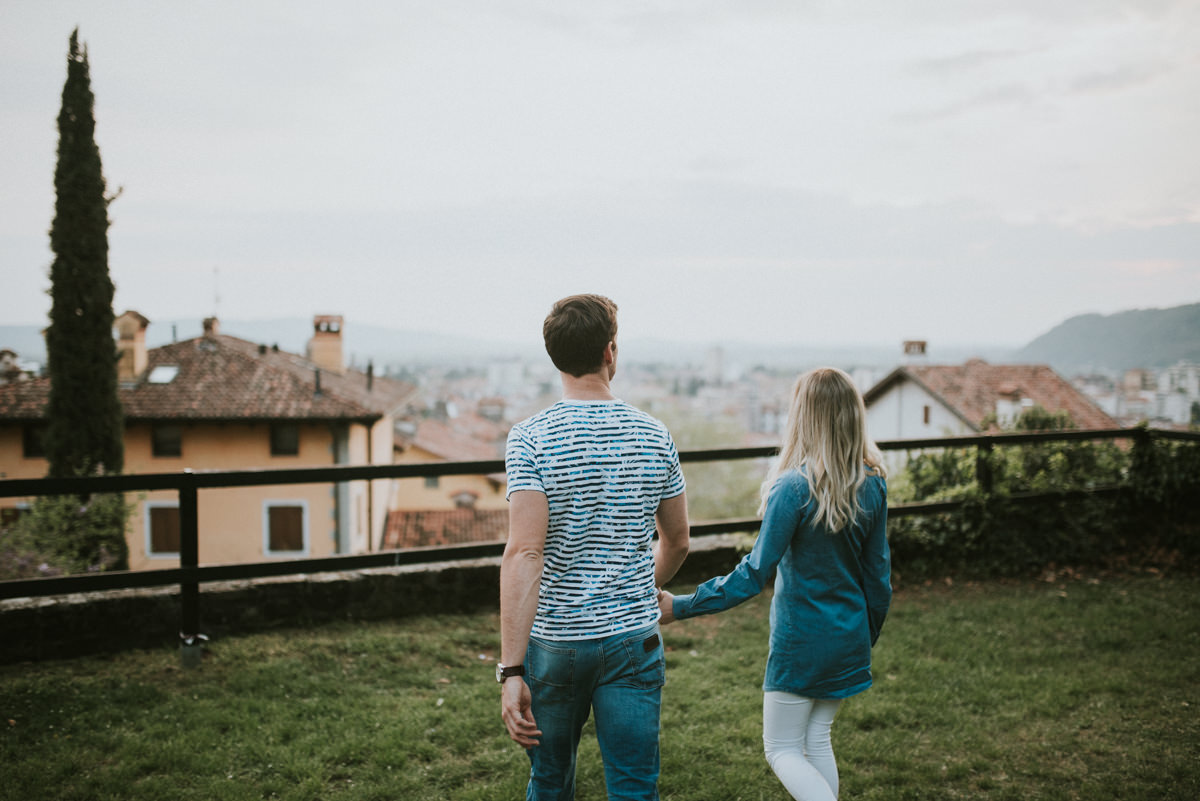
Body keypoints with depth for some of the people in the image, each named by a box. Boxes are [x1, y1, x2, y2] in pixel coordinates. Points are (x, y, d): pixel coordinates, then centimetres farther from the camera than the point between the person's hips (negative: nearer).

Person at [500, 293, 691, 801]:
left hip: (554, 640, -1)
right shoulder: (654, 436, -1)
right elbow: (676, 543, 10)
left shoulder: (531, 440, -12)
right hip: (634, 640, 1)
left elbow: (524, 554, -21)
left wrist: (511, 671, -20)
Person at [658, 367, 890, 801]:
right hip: (849, 639, 6)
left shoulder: (794, 487, -22)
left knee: (782, 750, 8)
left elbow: (754, 574, -22)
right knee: (817, 739, 20)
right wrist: (866, 639, 18)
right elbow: (878, 574, 5)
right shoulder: (871, 484, -3)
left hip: (801, 640, -6)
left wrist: (682, 606, -17)